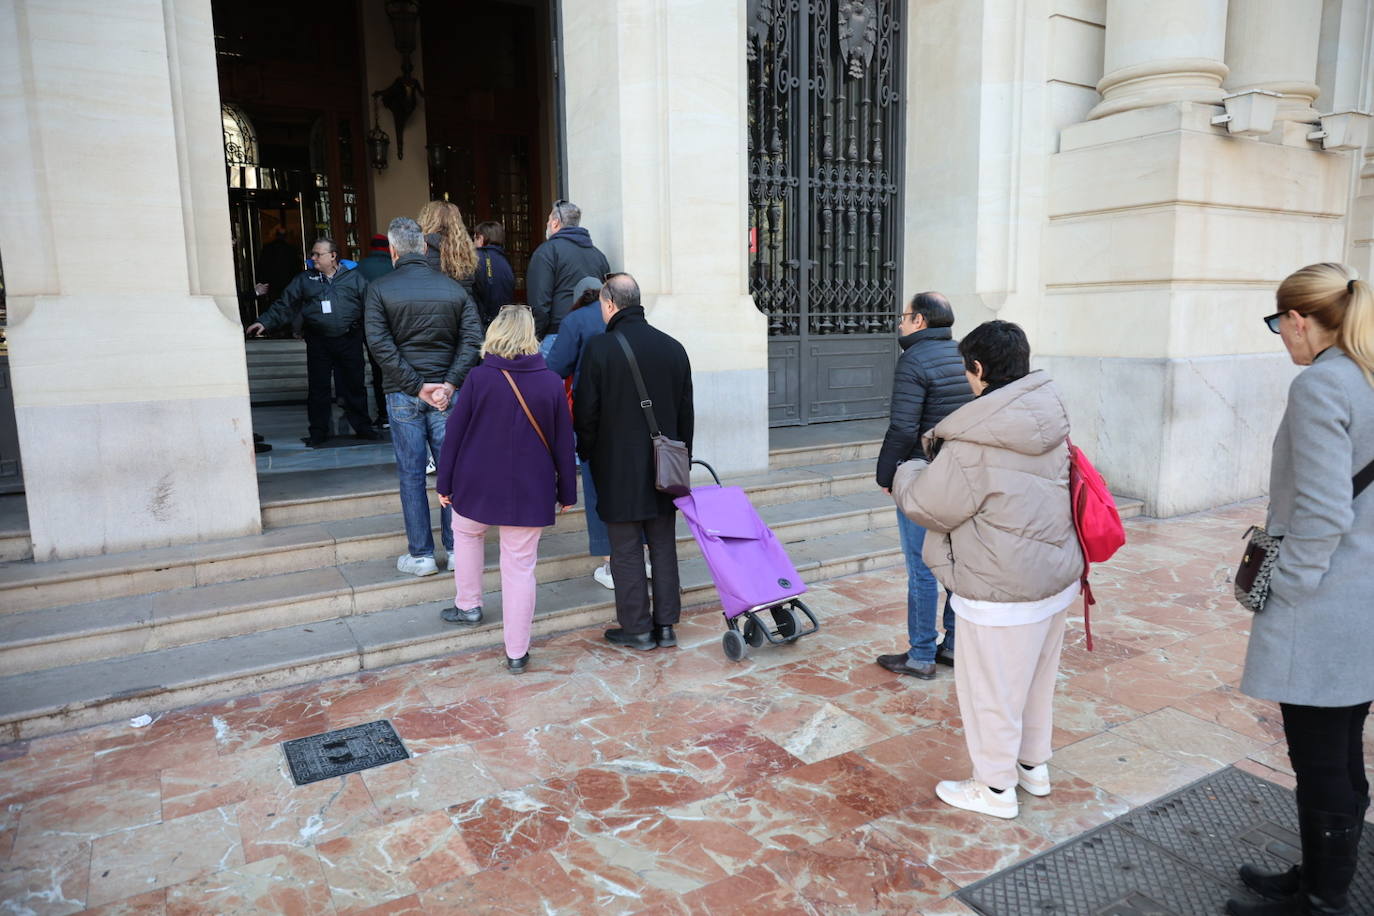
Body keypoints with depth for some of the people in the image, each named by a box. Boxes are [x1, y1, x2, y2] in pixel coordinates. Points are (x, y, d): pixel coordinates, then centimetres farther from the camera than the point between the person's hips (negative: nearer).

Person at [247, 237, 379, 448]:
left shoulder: (354, 278, 4)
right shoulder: (304, 279, 9)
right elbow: (285, 305, 7)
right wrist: (265, 322, -4)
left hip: (349, 340, -1)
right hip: (318, 342, 2)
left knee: (354, 385, 6)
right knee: (318, 388, 5)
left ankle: (362, 427, 18)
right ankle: (319, 432, 16)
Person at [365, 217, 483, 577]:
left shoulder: (379, 289, -2)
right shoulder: (453, 287, 4)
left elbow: (380, 344, -11)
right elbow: (472, 339, -5)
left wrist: (416, 386, -10)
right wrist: (449, 384, -10)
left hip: (403, 396, -2)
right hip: (446, 393, 2)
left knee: (411, 474, 5)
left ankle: (421, 555, 11)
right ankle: (457, 548, 15)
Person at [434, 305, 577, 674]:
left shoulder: (478, 377, -8)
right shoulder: (551, 383, -4)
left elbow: (454, 432, -3)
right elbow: (563, 443, 1)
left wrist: (444, 481, 7)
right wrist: (566, 490, 10)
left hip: (478, 485, 0)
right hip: (530, 491, 0)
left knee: (466, 532, 31)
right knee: (520, 567, 6)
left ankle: (467, 604, 37)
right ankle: (517, 652, 12)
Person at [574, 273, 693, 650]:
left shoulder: (599, 348, -11)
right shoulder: (673, 348, 5)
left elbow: (585, 411, -9)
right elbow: (686, 413, 10)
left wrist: (586, 453, 8)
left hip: (618, 469, -5)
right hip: (665, 467, 5)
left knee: (626, 551, 5)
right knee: (664, 546, 12)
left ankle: (637, 628, 12)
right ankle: (666, 625, 19)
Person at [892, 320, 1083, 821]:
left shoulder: (975, 443, -24)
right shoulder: (1048, 421, 2)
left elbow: (929, 508, -16)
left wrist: (906, 474, 5)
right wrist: (942, 451, 13)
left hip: (1003, 593, -9)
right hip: (1057, 577, 9)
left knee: (990, 689, 10)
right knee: (1037, 678, 25)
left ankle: (995, 788, 28)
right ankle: (1033, 766, 44)